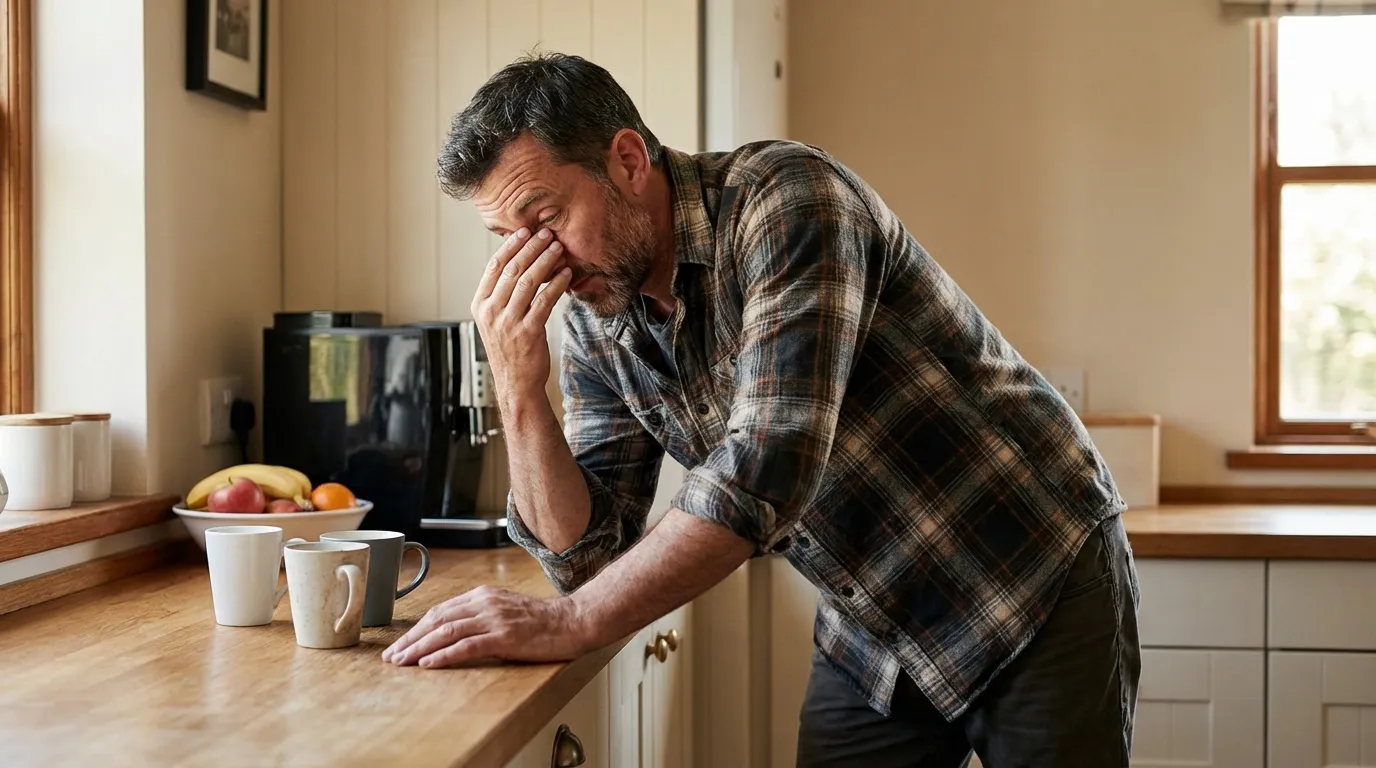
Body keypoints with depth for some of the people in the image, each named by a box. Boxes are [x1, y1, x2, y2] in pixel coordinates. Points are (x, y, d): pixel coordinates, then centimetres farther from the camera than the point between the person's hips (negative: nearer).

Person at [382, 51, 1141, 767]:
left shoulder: (784, 197, -23)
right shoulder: (594, 327, -2)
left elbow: (771, 466, -34)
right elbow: (590, 550, -5)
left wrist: (569, 622, -33)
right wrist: (518, 388, -19)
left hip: (1040, 590, -5)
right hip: (874, 634, 6)